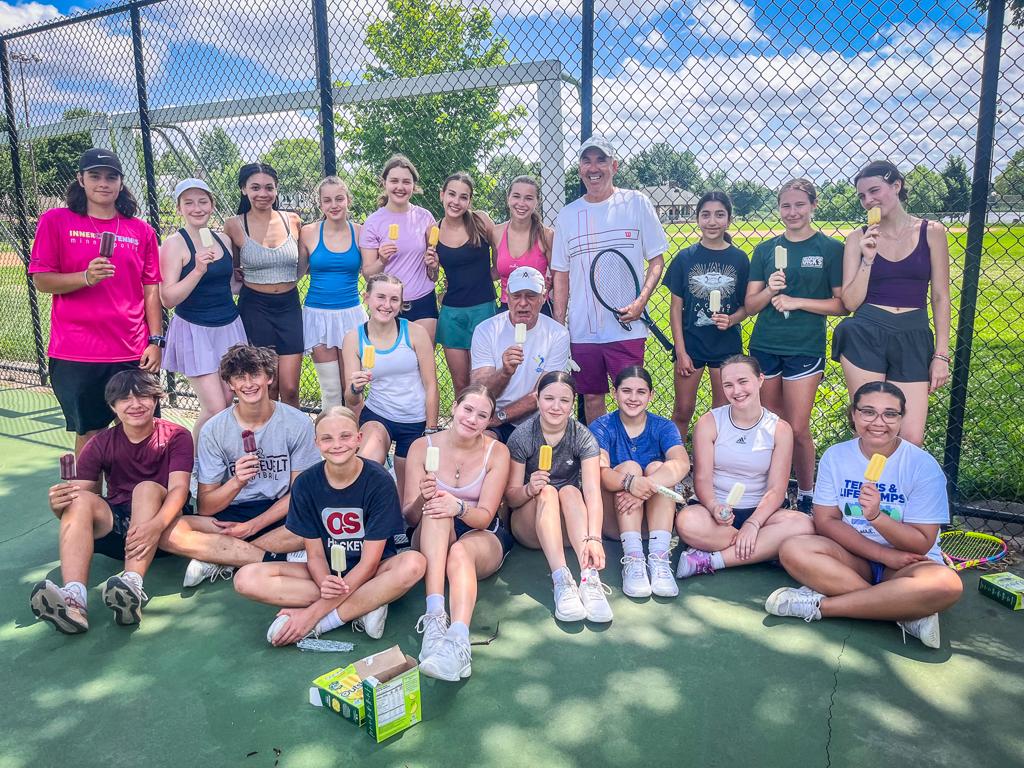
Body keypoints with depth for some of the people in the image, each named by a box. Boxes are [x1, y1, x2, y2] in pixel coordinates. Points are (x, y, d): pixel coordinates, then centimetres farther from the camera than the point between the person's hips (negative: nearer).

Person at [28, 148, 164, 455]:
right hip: (76, 355, -1)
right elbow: (40, 280, 0)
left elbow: (151, 289, 8)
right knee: (89, 433, 7)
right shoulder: (55, 221, 3)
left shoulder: (141, 231, 8)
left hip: (133, 353, 1)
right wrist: (86, 277, -18)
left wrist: (155, 341, 1)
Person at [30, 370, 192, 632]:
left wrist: (157, 524, -38)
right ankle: (74, 598, -45)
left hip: (160, 531, -2)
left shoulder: (176, 436, -3)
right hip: (115, 527, 3)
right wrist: (59, 505, -29)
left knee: (147, 488, -30)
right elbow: (78, 495, -3)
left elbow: (179, 488, -18)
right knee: (80, 499, -24)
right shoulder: (100, 444, 5)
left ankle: (132, 586, -48)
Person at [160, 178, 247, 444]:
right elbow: (168, 299, -15)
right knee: (214, 409, -8)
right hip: (195, 332, -6)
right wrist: (198, 270, -25)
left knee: (229, 401, 5)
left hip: (229, 327, 6)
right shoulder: (174, 244, -8)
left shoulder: (223, 240, 8)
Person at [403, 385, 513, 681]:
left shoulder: (497, 452, -6)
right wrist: (423, 500, -31)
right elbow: (409, 516, -7)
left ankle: (459, 641, -58)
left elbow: (484, 517, -12)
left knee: (461, 551, -36)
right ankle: (434, 616, -48)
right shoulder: (423, 447, -5)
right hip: (432, 542, 1)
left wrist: (459, 508, -35)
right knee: (436, 511, -33)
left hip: (483, 539, -1)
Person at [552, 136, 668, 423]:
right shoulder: (567, 215, 8)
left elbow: (657, 260, 3)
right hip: (581, 331, 3)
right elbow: (561, 274, 11)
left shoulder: (637, 203, 1)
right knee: (591, 399, 11)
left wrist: (641, 301, -13)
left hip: (627, 327, -3)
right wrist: (557, 325, 4)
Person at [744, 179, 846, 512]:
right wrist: (770, 290, -14)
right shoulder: (765, 249, 8)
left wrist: (796, 301, -15)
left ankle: (806, 495, 18)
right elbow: (750, 306, 6)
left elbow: (843, 304, -5)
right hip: (764, 346, 3)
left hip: (805, 347, -3)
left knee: (797, 429, -2)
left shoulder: (831, 249, -1)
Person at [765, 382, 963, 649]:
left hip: (906, 564, -2)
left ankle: (820, 605, -26)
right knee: (793, 550, -27)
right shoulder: (835, 456, -2)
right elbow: (825, 520, -5)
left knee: (946, 584, -35)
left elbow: (921, 544, -11)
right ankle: (907, 612, -25)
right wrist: (883, 554, -16)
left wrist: (877, 516, -29)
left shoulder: (923, 466, -10)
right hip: (851, 559, 2)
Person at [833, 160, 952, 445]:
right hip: (865, 336, 0)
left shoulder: (931, 232, 5)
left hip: (913, 339, 0)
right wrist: (867, 259, -10)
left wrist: (941, 355, 2)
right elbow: (851, 302, 1)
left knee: (911, 439, -6)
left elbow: (940, 297, 6)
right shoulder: (859, 238, 5)